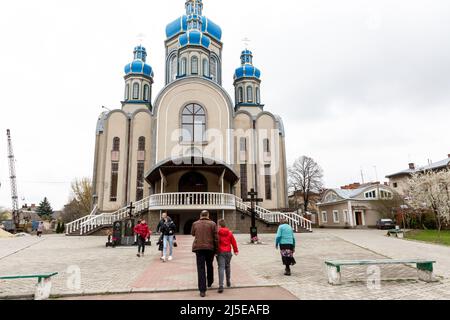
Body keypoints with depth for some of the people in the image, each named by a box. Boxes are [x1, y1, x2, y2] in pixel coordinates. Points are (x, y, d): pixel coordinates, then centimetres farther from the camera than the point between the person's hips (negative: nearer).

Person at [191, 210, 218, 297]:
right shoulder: (212, 224, -2)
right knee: (209, 266, 22)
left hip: (198, 248, 0)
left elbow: (192, 234, 20)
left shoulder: (195, 224, 3)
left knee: (201, 268, 1)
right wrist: (216, 249, 5)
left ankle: (202, 290, -3)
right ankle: (210, 283, 39)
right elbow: (216, 238, -3)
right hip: (210, 248, 0)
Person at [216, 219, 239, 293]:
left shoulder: (217, 233, -5)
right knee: (227, 267, 21)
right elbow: (233, 242, 8)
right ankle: (228, 282, 32)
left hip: (220, 252, -3)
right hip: (228, 252, 3)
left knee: (221, 268, -8)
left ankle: (221, 285, -18)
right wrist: (236, 250, 19)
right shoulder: (229, 233, 5)